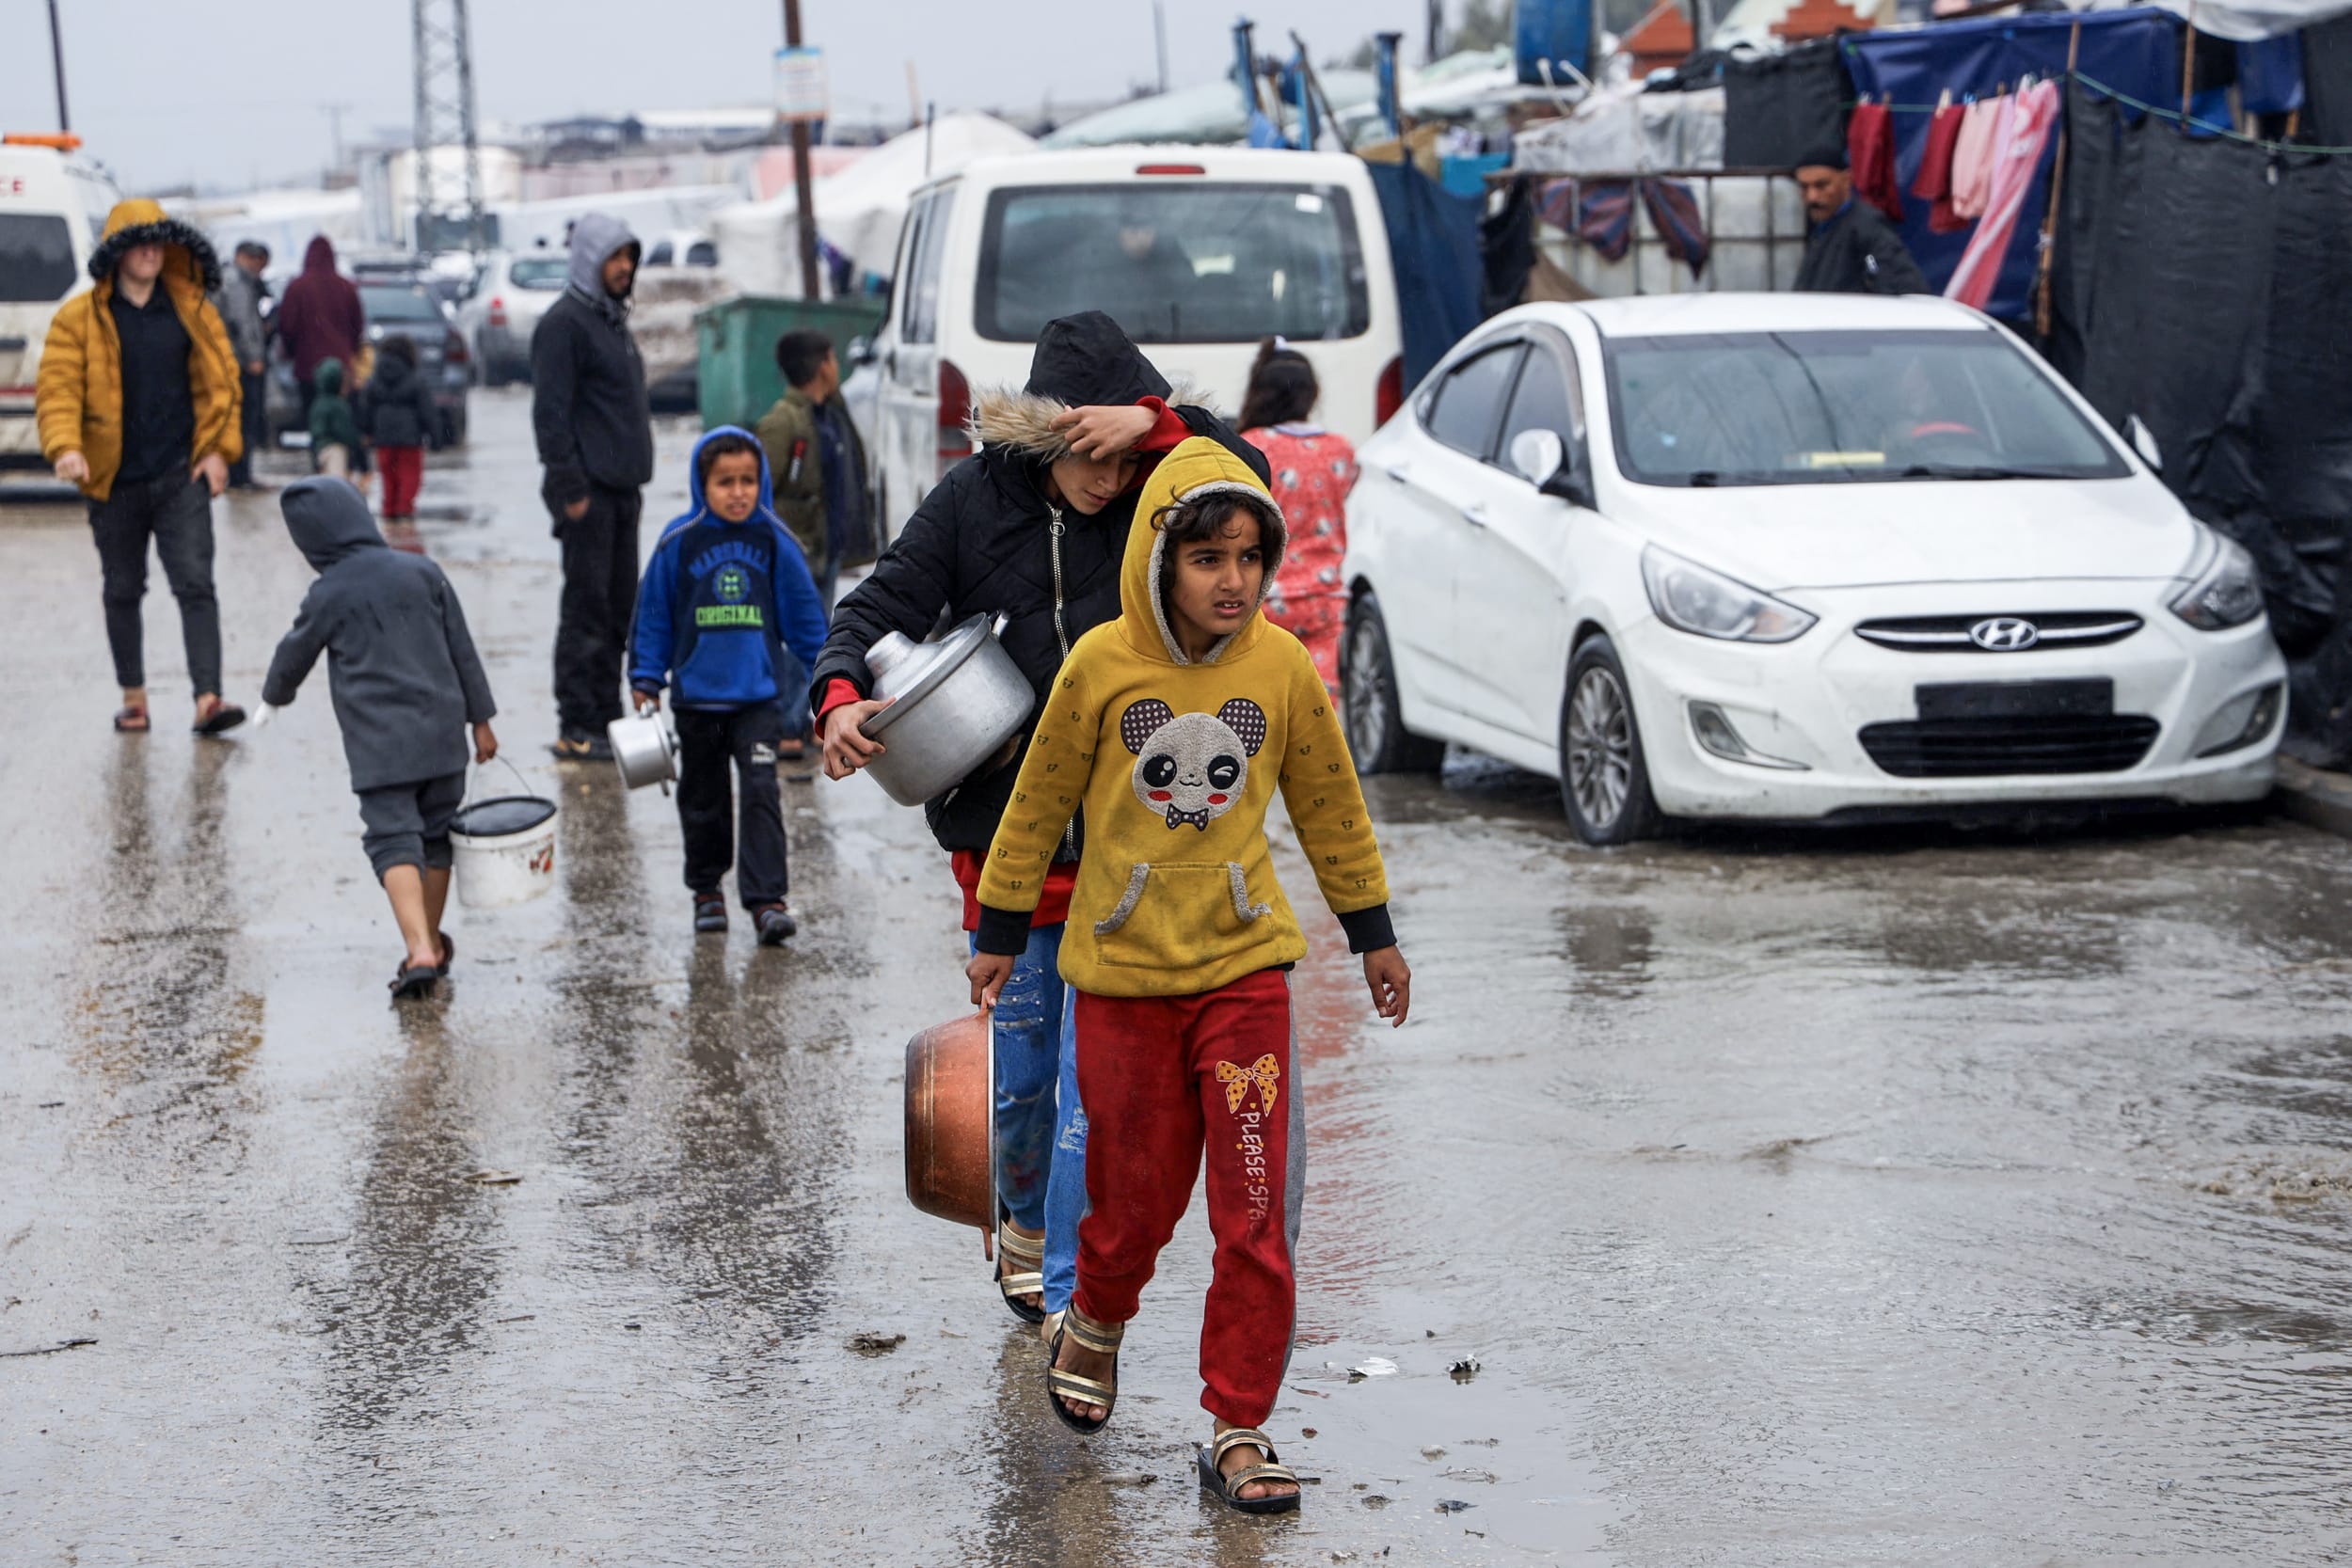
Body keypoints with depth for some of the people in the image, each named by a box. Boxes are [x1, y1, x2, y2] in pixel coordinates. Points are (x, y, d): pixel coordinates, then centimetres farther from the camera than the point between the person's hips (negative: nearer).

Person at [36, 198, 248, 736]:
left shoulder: (192, 310, 6)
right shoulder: (79, 319, 0)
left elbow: (221, 381, 10)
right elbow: (57, 388, -7)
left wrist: (219, 449, 0)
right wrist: (65, 447, -23)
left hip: (182, 476, 0)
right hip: (115, 481, 0)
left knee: (195, 584, -10)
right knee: (123, 591, 12)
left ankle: (207, 699, -16)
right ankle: (133, 696, 24)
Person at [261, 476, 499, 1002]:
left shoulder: (328, 595, -4)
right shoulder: (422, 572, 5)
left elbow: (293, 659, 12)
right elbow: (462, 650, 7)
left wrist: (275, 695, 34)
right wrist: (481, 719, 15)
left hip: (378, 747, -4)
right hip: (441, 733, 4)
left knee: (394, 843, -7)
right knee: (436, 837, 17)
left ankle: (420, 951, -24)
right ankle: (433, 943, 30)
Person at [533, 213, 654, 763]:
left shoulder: (612, 320, 19)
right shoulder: (564, 324, -10)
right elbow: (551, 413, -15)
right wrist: (570, 488, -19)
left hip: (621, 490, 9)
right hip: (590, 491, -9)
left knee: (618, 608, 10)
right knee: (586, 608, -7)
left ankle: (607, 719, 16)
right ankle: (577, 729, -4)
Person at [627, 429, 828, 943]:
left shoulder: (773, 539, -2)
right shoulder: (679, 542, -5)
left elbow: (803, 610, 8)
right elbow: (654, 612, 4)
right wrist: (646, 679, 5)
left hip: (760, 693, -1)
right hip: (697, 694, 1)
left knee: (761, 791, -11)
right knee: (702, 799, 13)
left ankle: (767, 899, -11)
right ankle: (707, 889, 30)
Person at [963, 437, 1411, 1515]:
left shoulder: (1283, 667, -3)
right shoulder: (1102, 664, -7)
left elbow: (1330, 805, 10)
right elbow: (1040, 801, 4)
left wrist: (1373, 935, 16)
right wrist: (1000, 932, 10)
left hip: (1244, 968, 1)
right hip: (1121, 971, -1)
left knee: (1257, 1211, -4)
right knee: (1136, 1194, 8)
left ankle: (1239, 1431, 7)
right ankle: (1095, 1324, 41)